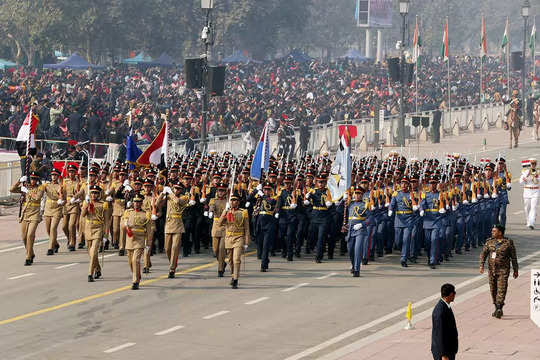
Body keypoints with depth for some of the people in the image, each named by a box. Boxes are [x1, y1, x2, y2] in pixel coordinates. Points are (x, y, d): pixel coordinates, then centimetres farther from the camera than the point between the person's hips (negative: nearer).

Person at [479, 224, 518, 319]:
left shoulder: (508, 243, -2)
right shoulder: (490, 242, 7)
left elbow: (513, 257, 4)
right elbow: (483, 253, 5)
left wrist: (515, 270, 6)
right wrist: (481, 265, -9)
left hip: (503, 270, -4)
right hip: (491, 269, 4)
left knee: (501, 289, -15)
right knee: (493, 290, 9)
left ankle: (499, 309, -22)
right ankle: (497, 309, 21)